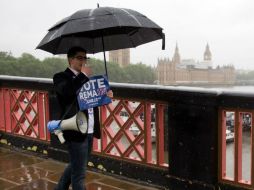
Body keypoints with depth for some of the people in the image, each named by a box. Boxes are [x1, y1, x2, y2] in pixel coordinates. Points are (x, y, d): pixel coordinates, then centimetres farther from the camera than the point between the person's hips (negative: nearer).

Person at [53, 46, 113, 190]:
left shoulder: (86, 78, 16)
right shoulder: (61, 77, -8)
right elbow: (67, 91, -29)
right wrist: (84, 75, -20)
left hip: (90, 131, 8)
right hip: (76, 130, -8)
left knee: (76, 166, 23)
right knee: (79, 174, -1)